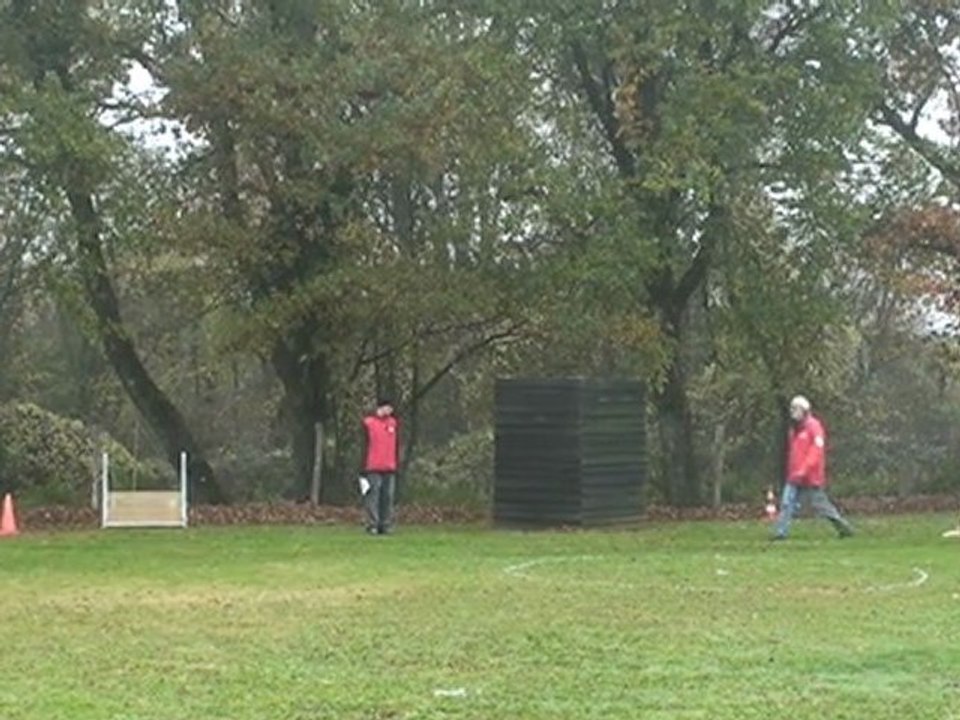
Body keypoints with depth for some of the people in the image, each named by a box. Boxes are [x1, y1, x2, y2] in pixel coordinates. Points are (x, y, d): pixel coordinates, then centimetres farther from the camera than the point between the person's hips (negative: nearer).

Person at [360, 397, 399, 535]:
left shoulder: (393, 423, 13)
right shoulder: (368, 422, -1)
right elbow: (363, 445, 0)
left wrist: (396, 464, 14)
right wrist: (363, 468, -2)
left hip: (390, 468, 4)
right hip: (373, 468, -4)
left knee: (388, 497, 3)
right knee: (372, 496, -6)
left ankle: (385, 525, 8)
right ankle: (373, 525, -3)